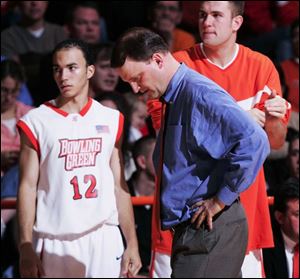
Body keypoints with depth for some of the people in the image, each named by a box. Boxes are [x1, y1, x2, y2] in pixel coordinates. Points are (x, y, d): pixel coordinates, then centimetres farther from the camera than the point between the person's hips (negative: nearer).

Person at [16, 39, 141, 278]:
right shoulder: (36, 121, 2)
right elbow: (28, 187, 0)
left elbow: (119, 186, 11)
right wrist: (26, 249, -7)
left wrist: (132, 243, 6)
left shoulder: (111, 120, 10)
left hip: (104, 239, 2)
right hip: (54, 244, -2)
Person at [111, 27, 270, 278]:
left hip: (211, 228, -10)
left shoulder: (200, 94, -15)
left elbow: (254, 142, -27)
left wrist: (221, 200, -19)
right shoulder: (172, 100, 16)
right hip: (189, 229, 10)